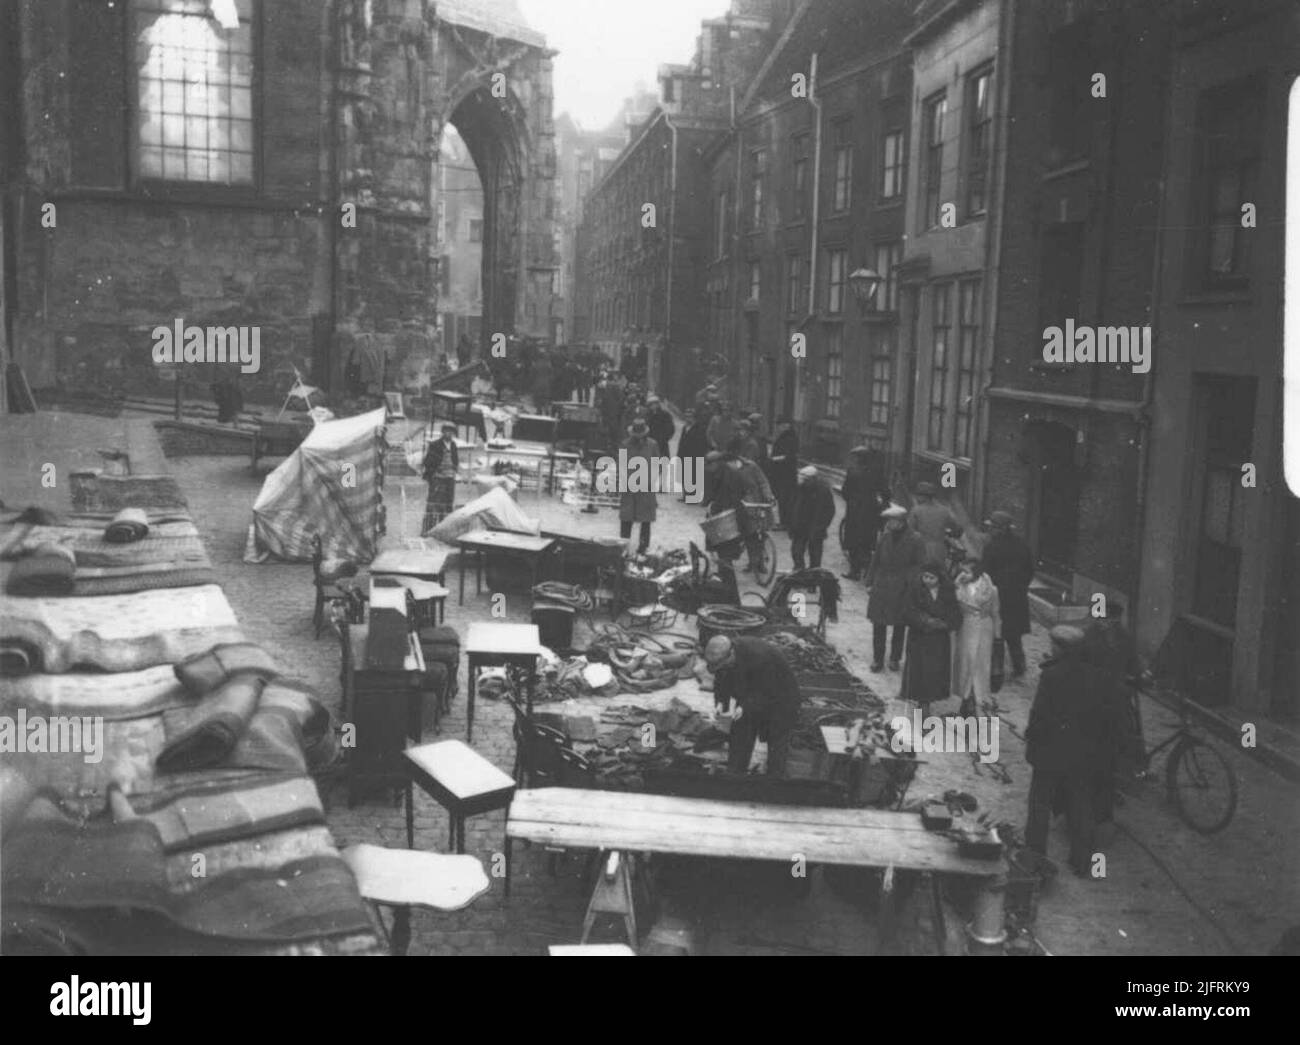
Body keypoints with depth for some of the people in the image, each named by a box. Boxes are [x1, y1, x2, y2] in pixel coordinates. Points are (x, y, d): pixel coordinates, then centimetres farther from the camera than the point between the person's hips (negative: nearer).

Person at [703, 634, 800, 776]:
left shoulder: (759, 657, -40)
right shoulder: (721, 654, -21)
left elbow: (768, 692, -31)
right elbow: (721, 681, -6)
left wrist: (745, 707, -39)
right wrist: (720, 702, -24)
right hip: (751, 694, 6)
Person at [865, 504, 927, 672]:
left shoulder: (915, 541, -9)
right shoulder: (885, 537, 2)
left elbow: (920, 565, -5)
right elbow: (875, 561, 8)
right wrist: (870, 581, 7)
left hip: (902, 588, -3)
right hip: (881, 586, 3)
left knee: (899, 625, 9)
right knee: (878, 624, 4)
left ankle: (895, 658, 24)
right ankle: (877, 659, 15)